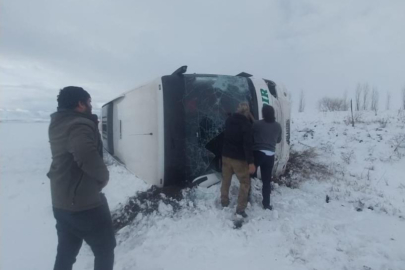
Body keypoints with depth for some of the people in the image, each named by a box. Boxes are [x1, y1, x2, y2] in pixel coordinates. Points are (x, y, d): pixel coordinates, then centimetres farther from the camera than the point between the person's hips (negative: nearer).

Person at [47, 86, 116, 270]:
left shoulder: (57, 125, 8)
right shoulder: (79, 125, -21)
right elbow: (86, 155, -39)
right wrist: (103, 176, -20)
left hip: (61, 202, 9)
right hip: (84, 204, -9)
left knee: (66, 252, 22)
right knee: (105, 249, 12)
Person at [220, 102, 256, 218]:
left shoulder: (229, 120, 2)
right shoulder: (246, 124, -18)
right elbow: (247, 144, -23)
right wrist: (251, 162, -22)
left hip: (226, 155, 6)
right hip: (239, 158, -6)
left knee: (226, 180, 20)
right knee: (245, 183, 6)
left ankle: (224, 201, 33)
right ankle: (241, 208, 6)